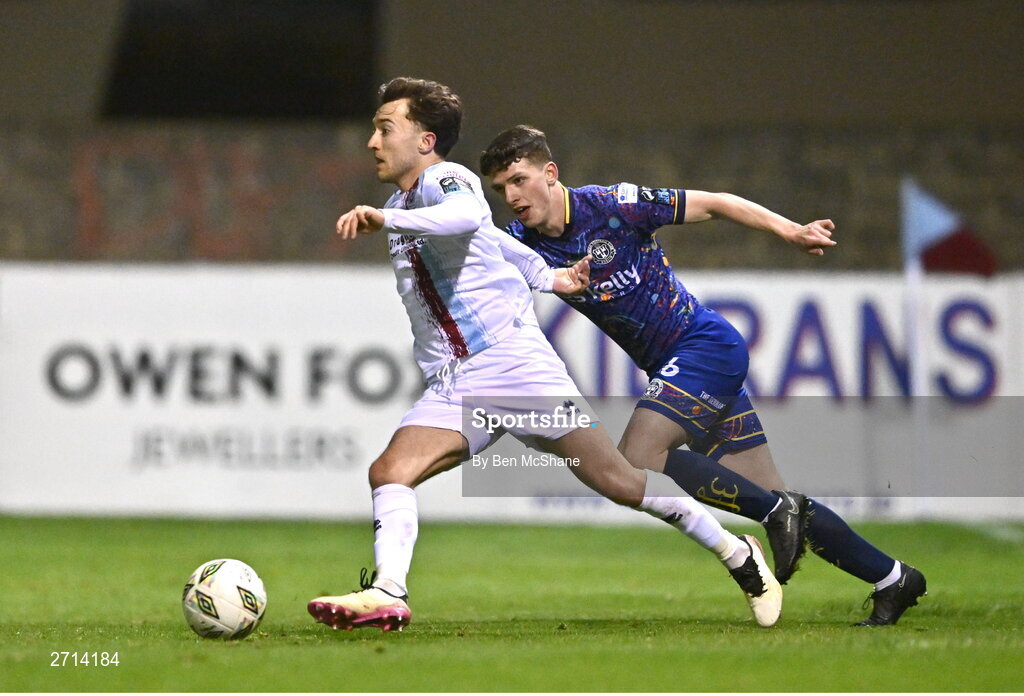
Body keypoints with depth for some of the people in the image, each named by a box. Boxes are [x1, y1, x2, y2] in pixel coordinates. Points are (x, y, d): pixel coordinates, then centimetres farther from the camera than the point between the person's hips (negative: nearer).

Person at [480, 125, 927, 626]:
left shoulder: (613, 206, -14)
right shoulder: (521, 243, 1)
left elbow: (713, 204, -7)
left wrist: (790, 230, -14)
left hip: (706, 343, -7)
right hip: (671, 366, 7)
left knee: (636, 460, -23)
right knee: (770, 496, 6)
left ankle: (779, 512, -12)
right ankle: (891, 578, 16)